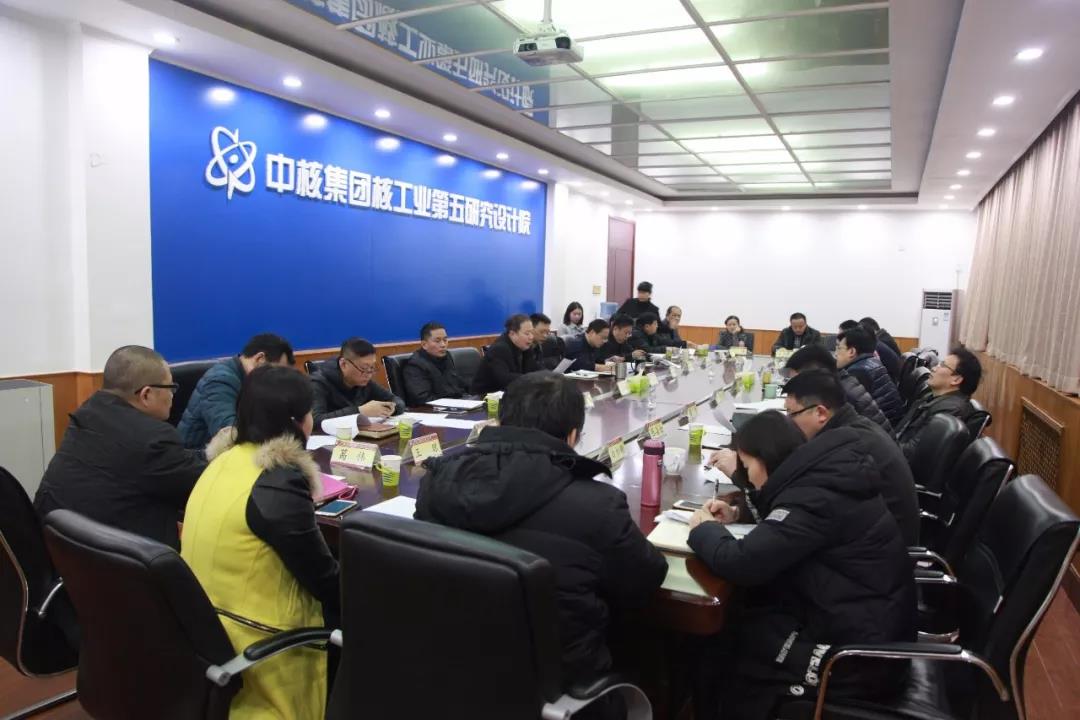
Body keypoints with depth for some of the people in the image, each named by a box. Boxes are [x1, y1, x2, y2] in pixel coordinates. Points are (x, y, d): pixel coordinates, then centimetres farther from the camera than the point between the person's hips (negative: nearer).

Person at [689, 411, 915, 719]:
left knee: (719, 646, 1)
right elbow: (779, 516, 22)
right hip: (865, 621, 8)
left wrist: (704, 529, -10)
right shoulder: (820, 472, 2)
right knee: (731, 620, 5)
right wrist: (738, 515, 6)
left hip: (863, 655, -8)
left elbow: (741, 563, -29)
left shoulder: (815, 497, -26)